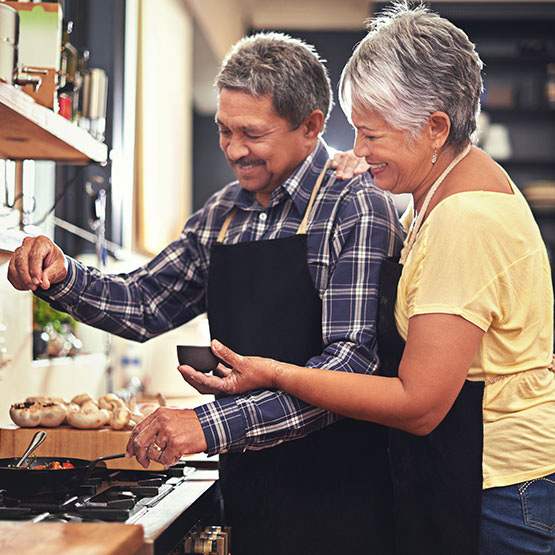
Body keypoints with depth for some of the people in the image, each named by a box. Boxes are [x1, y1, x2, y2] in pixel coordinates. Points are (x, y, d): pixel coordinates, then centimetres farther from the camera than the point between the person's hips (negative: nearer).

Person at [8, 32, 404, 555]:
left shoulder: (356, 209, -13)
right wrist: (60, 277, -3)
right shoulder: (222, 214, 8)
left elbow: (354, 362, -22)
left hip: (336, 497, -6)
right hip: (245, 488, 6)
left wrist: (214, 424, -28)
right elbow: (145, 305, 16)